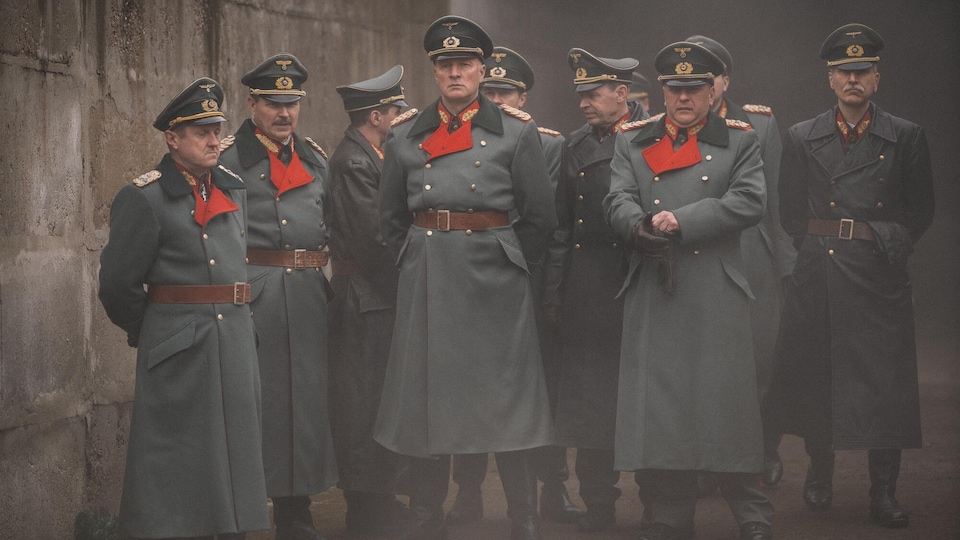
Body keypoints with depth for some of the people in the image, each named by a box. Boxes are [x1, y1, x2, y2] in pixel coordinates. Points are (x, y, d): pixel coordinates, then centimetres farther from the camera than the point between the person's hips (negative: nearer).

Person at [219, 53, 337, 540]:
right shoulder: (229, 158, -2)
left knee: (304, 400, 9)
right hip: (251, 297, -6)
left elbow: (335, 227, 22)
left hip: (308, 296, 6)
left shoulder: (316, 160, 15)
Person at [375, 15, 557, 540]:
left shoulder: (516, 133, 2)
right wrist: (421, 259, 11)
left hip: (493, 281, -2)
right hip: (426, 283, 3)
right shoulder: (405, 138, 9)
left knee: (506, 406, -1)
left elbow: (539, 217, 6)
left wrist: (502, 262, 7)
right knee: (426, 402, 5)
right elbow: (391, 218, 18)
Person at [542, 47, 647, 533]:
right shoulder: (575, 146, 12)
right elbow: (560, 225, 12)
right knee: (588, 399, 6)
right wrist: (553, 292, 10)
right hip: (585, 288, 5)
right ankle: (598, 504, 15)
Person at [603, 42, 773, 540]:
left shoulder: (739, 141, 10)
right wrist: (641, 227, -18)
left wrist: (681, 220, -12)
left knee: (728, 403, -2)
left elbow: (750, 201, -4)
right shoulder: (633, 143, 16)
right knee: (655, 407, 0)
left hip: (717, 296, -2)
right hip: (652, 297, 2)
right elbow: (617, 201, 5)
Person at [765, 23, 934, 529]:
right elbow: (791, 212, 13)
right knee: (813, 377, 5)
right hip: (816, 275, 2)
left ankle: (884, 492, 4)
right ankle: (819, 473, 23)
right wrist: (817, 247, 5)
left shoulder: (906, 138, 4)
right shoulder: (801, 138, 8)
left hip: (879, 277, -2)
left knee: (884, 384, -4)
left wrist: (892, 246, 1)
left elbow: (920, 211, 9)